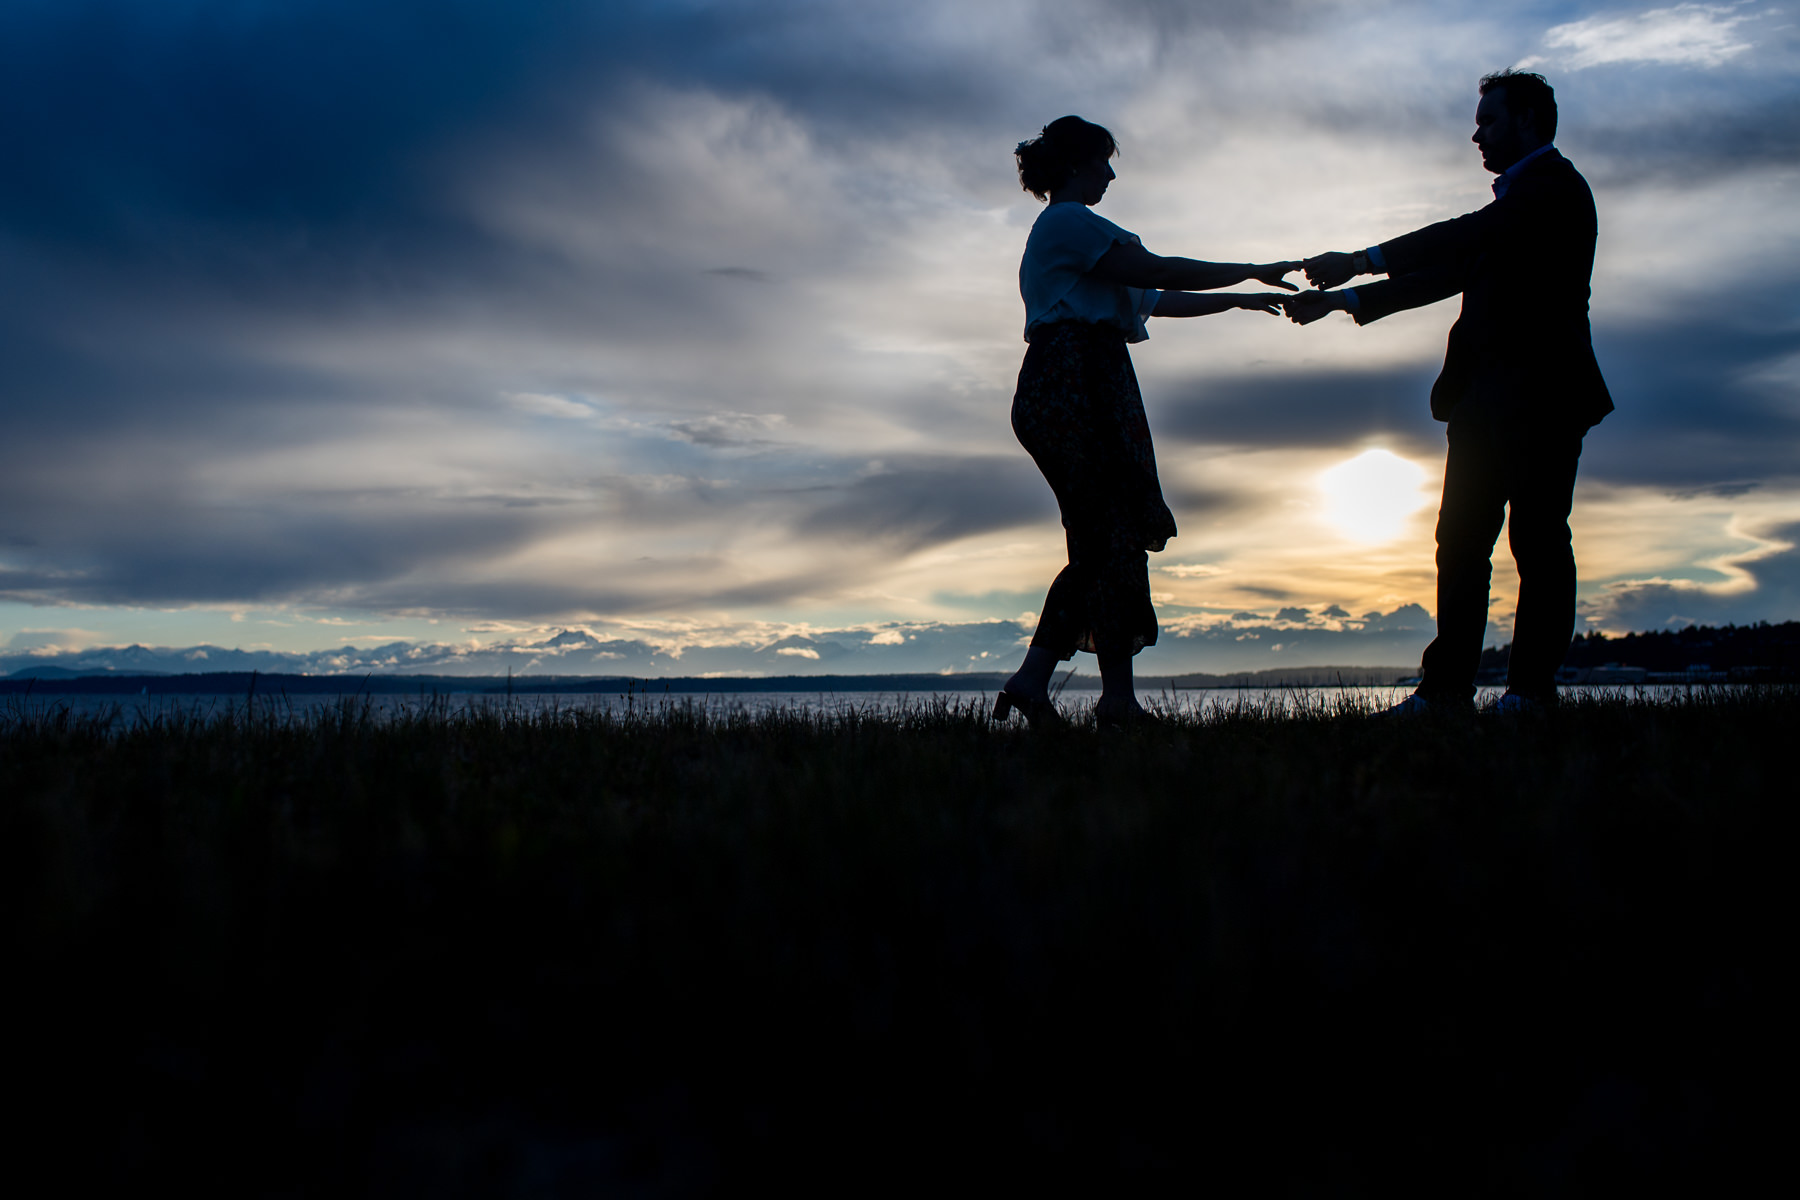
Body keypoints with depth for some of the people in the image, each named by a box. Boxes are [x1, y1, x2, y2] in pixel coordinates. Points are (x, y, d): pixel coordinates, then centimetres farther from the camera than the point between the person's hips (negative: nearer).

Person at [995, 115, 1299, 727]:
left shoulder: (1065, 231, 31)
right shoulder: (1069, 220, -1)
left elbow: (1155, 300, 33)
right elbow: (1158, 271, -10)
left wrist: (1241, 299, 34)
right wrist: (1252, 272, -1)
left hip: (1057, 389, 10)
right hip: (1079, 379, -10)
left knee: (1096, 541, 5)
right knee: (1114, 534, -12)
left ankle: (1033, 677, -2)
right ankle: (1118, 695, -13)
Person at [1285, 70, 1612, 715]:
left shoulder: (1554, 182, -3)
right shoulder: (1521, 195, 26)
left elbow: (1478, 234, -18)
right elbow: (1451, 271, 25)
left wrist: (1360, 261, -19)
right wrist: (1346, 298, 19)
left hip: (1537, 395, -9)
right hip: (1485, 397, 9)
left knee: (1537, 539, -6)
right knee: (1461, 541, 5)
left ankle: (1531, 687, -3)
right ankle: (1446, 686, 7)